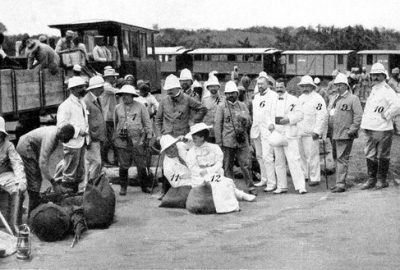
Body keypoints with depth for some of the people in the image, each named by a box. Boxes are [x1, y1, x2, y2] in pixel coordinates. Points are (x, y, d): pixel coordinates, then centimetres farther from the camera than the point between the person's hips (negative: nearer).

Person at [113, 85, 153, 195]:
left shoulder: (140, 106, 3)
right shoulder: (118, 108, 10)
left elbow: (147, 122, 6)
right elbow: (115, 124, 18)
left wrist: (148, 137, 2)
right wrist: (114, 138, 17)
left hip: (137, 140, -2)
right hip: (122, 141, 2)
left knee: (141, 165, -2)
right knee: (123, 165, 2)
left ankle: (144, 186, 12)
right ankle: (123, 187, 16)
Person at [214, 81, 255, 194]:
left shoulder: (242, 106, 12)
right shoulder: (221, 107, 3)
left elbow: (249, 123, 13)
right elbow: (217, 125, 1)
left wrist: (244, 119, -10)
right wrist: (218, 142, -4)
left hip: (242, 141, 2)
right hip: (227, 142, -1)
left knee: (246, 165, -1)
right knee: (228, 166, 4)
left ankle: (251, 187, 8)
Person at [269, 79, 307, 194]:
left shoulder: (292, 99, 0)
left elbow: (299, 115, -4)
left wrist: (288, 119, -18)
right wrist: (271, 124, 1)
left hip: (289, 134, -5)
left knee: (294, 160, -11)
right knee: (279, 162, 9)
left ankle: (300, 186, -11)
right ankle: (281, 186, 17)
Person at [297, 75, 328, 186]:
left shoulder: (317, 99, -8)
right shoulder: (300, 98, 17)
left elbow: (322, 116, -15)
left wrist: (317, 131, -19)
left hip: (311, 133, -8)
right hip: (299, 132, 8)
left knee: (312, 156, -6)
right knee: (302, 155, 12)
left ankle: (315, 178, 0)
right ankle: (304, 175, 24)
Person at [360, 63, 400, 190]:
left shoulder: (386, 90, -10)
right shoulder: (373, 90, 16)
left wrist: (386, 115, -16)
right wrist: (365, 124, 15)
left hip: (383, 129, -8)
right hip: (370, 129, 8)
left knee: (382, 156, 2)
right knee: (370, 155, 11)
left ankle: (382, 180, 11)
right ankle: (371, 179, 19)